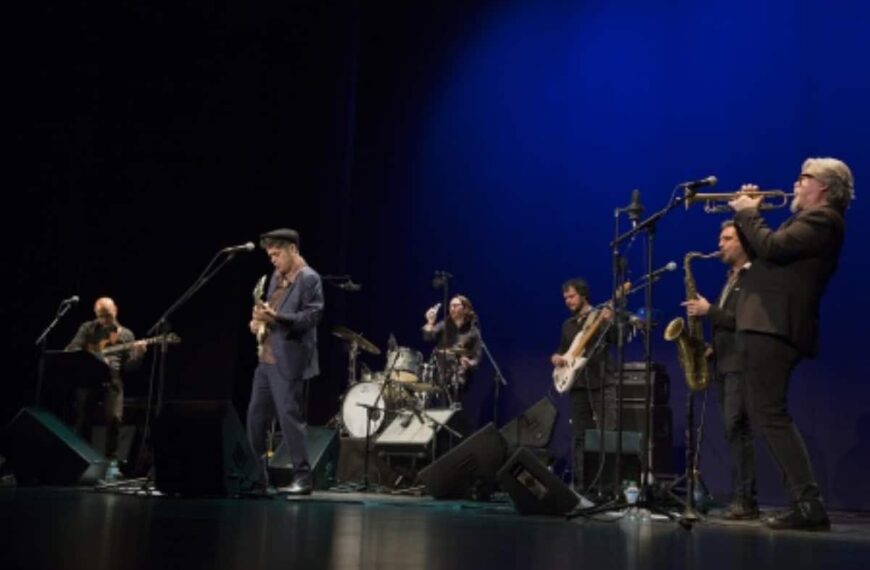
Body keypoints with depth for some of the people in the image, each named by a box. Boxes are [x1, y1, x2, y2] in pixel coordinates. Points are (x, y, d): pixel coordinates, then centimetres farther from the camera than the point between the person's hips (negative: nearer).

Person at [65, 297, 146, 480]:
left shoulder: (126, 334, 13)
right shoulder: (87, 328, 13)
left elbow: (128, 365, 8)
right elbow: (70, 350, 7)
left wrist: (138, 355, -13)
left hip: (112, 381, -1)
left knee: (114, 417, -18)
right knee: (80, 417, -5)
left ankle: (112, 461, -8)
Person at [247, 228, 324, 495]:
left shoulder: (309, 278, -10)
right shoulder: (276, 276, 17)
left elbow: (313, 315, -20)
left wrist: (276, 318, -31)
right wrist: (258, 319, 3)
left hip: (288, 361, -9)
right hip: (266, 358, 9)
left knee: (289, 417, -9)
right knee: (255, 417, 12)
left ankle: (303, 477, -2)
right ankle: (257, 474, 23)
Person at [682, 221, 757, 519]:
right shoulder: (731, 279, 23)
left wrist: (709, 310, -17)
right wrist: (711, 347, 10)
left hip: (742, 363, -9)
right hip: (724, 363, 9)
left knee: (736, 428, -15)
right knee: (734, 431, 6)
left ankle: (745, 499, -14)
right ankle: (743, 497, 8)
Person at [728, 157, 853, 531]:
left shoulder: (822, 219, -8)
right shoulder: (809, 220, 25)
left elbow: (771, 248, -20)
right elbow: (762, 251, 27)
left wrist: (747, 212, -6)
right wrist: (747, 213, 17)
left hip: (773, 328, -11)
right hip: (768, 326, 11)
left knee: (771, 416, -13)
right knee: (767, 416, 12)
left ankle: (809, 506, -12)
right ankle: (804, 502, 13)